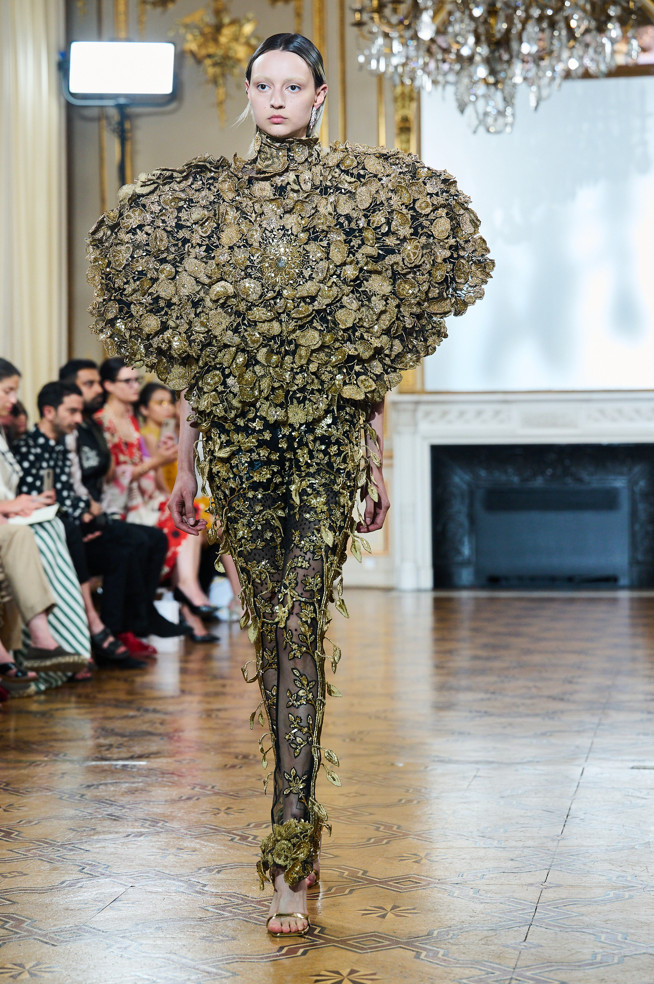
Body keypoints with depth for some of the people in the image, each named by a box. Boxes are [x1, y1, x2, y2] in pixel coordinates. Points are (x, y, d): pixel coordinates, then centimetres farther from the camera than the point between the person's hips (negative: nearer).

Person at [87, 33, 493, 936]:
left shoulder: (359, 194, 5)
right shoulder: (208, 200, 10)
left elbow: (379, 349, 6)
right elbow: (190, 349, 12)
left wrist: (378, 462, 3)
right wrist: (185, 460, 8)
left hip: (327, 431, -3)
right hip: (239, 434, 3)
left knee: (300, 623, -13)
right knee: (270, 624, 8)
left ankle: (290, 857, -13)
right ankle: (302, 813, 24)